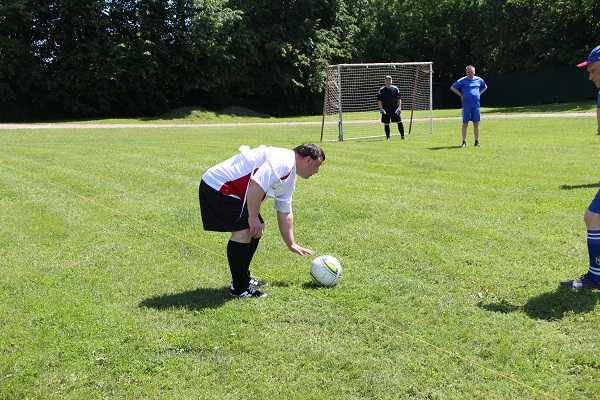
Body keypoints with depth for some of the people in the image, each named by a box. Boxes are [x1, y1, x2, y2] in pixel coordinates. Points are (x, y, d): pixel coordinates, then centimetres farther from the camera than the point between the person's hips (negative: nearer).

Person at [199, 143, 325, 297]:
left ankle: (243, 278, 25)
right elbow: (256, 184, -32)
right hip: (217, 186, -11)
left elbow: (285, 213, 23)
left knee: (255, 229, 15)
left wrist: (292, 244, 25)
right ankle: (239, 288, -6)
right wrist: (253, 217, -25)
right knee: (243, 231, -17)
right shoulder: (284, 160, -19)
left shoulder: (290, 179, 16)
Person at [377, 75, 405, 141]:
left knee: (399, 122, -4)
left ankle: (402, 136, 6)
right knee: (386, 124, 2)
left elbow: (399, 99, 7)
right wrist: (381, 108, -9)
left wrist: (399, 107, -5)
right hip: (386, 109, 0)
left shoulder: (395, 88, 7)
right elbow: (379, 100, 2)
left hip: (395, 109, 1)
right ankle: (388, 137, 13)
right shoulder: (381, 90, 3)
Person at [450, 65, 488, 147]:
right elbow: (452, 87, 6)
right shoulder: (462, 80, 0)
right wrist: (461, 95, 0)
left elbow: (485, 87, 27)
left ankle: (477, 141, 11)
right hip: (466, 105, -2)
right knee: (465, 124, -1)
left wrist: (479, 94, 11)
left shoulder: (479, 80, 9)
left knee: (476, 124, 3)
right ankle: (464, 142, 5)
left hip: (476, 104, 2)